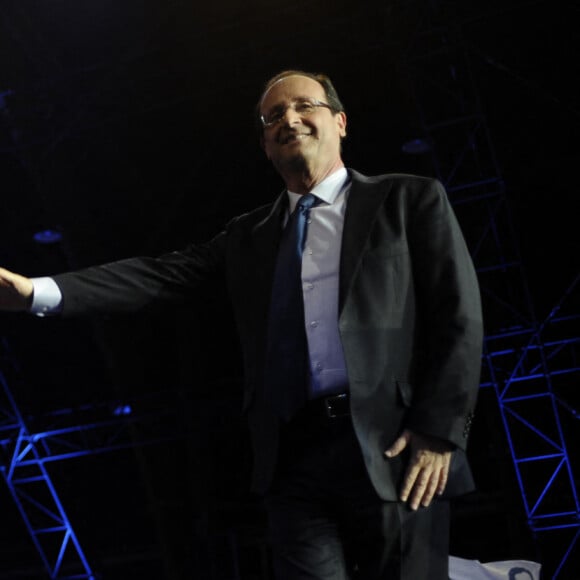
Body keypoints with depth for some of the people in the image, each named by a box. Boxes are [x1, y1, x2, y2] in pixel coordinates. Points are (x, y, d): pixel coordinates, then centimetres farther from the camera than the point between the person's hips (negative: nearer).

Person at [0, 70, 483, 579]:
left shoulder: (410, 201, 8)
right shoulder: (249, 235, 19)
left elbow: (459, 315, 1)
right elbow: (162, 275, 8)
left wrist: (439, 432, -10)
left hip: (392, 451, -3)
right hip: (294, 458, 3)